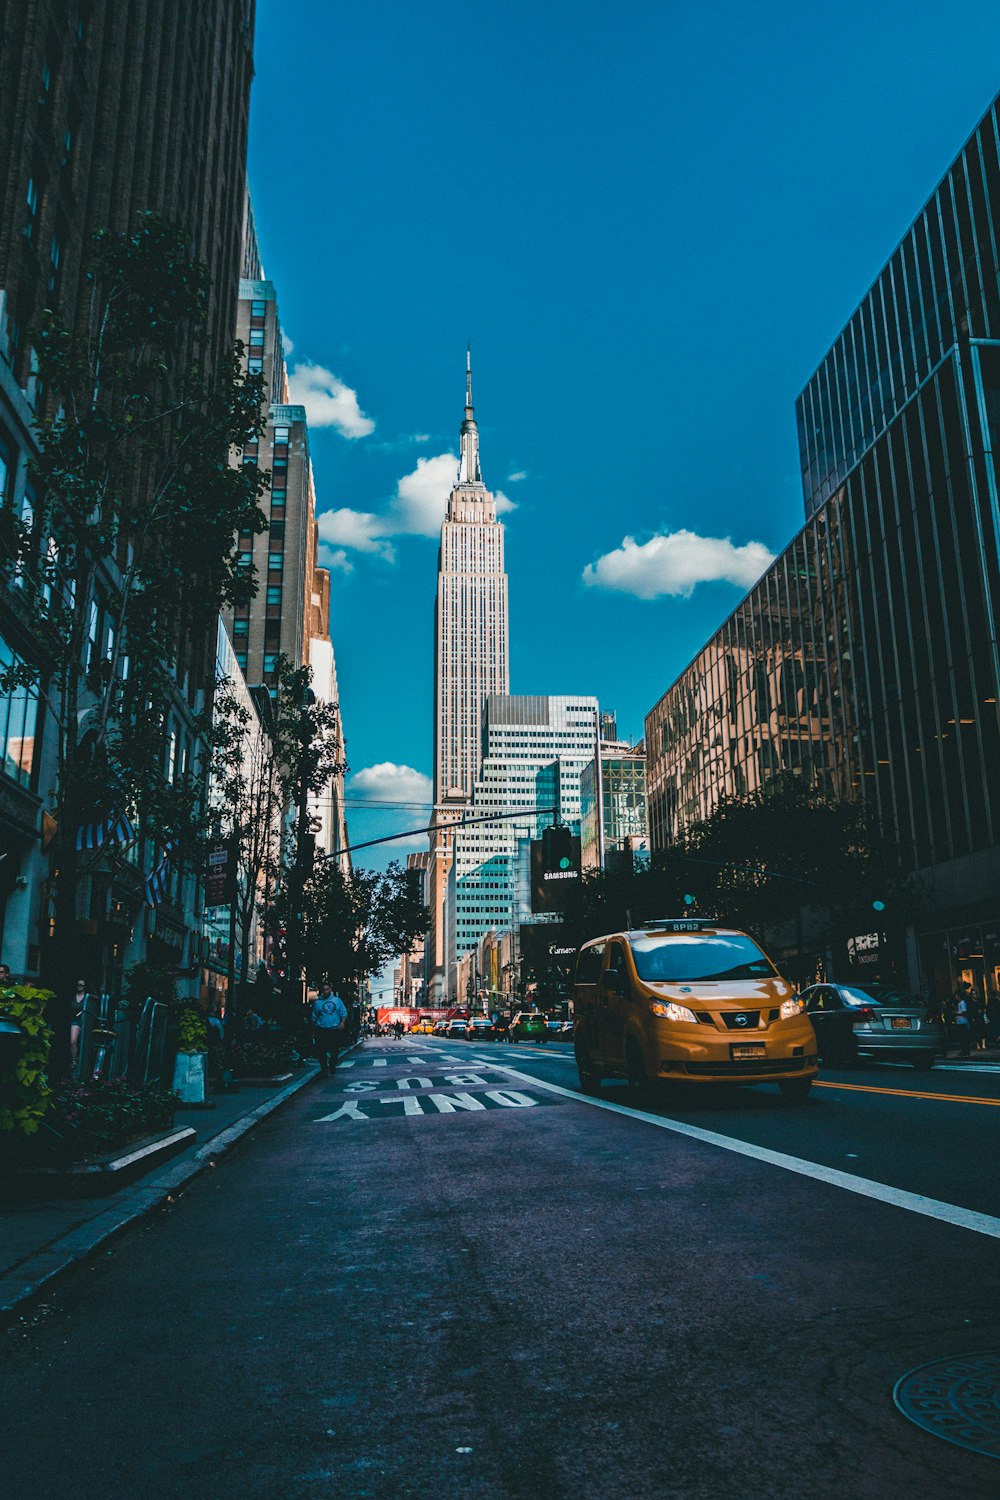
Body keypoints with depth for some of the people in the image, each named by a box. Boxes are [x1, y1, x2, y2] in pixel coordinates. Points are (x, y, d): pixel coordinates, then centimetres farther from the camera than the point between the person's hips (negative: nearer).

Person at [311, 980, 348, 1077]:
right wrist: (313, 1031, 12)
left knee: (335, 1051, 8)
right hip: (321, 1030, -1)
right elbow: (314, 1017, 13)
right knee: (322, 1052, -7)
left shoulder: (337, 1000, 8)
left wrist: (343, 1022, -12)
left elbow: (344, 1013, 6)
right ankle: (324, 1070, 0)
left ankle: (332, 1066, 30)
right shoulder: (317, 1002, 7)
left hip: (335, 1030, 1)